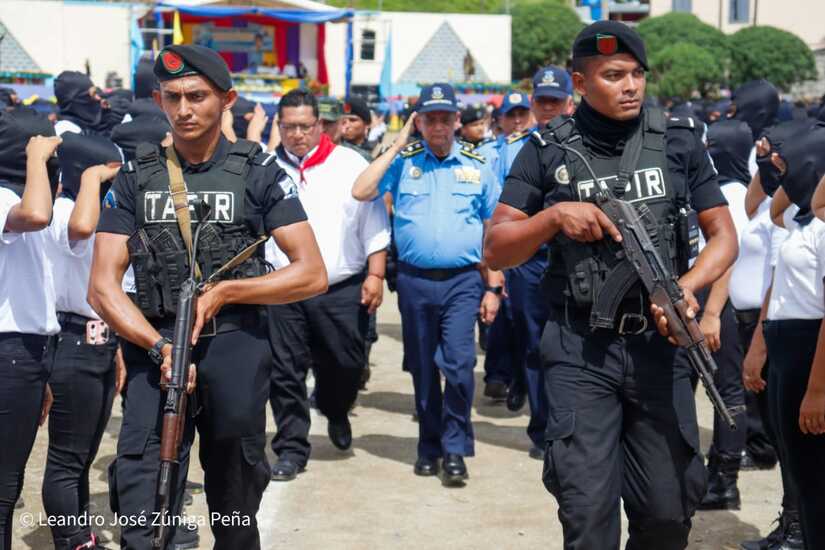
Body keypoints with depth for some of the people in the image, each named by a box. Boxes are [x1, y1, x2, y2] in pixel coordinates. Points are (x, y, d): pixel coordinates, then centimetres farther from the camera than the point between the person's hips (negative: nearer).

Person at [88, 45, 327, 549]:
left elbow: (312, 275, -1)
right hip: (155, 344, 1)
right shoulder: (135, 179, 9)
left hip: (235, 342, -1)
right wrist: (160, 347, -13)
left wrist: (224, 291, -11)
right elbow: (103, 286, 3)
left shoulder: (258, 172, 3)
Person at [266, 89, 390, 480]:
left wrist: (375, 275, 0)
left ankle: (335, 411, 38)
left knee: (347, 364, 6)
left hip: (343, 290, 0)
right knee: (286, 372, 2)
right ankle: (292, 448, 14)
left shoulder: (351, 165, 4)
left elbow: (374, 224, 6)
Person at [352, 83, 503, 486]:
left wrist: (493, 287, 5)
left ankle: (455, 450, -2)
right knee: (422, 369, 9)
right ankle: (430, 446, 23)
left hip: (463, 280, -1)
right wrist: (396, 146, -3)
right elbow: (361, 192, -8)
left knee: (459, 365, -13)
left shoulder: (477, 168, 8)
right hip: (414, 281, 1)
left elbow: (493, 232, 10)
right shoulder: (403, 162, 7)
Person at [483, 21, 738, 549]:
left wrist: (686, 287, -15)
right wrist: (554, 215, -16)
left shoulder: (680, 140, 4)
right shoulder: (548, 151, 0)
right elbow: (495, 251, 2)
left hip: (660, 346, 2)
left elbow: (723, 236, 5)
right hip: (581, 351, -2)